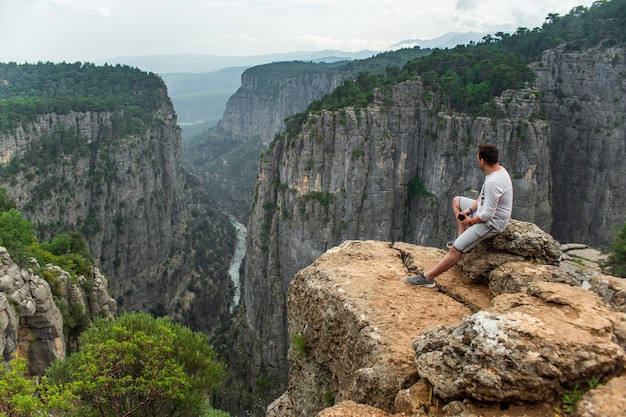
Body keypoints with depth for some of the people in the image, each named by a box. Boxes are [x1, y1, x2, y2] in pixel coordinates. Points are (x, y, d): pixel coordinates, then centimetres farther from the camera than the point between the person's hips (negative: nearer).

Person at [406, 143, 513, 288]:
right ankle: (463, 237, 17)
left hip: (491, 222, -10)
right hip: (488, 210, 10)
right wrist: (469, 210, 2)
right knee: (456, 200, 22)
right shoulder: (499, 169, 0)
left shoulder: (492, 182, -32)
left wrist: (472, 221, -11)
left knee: (455, 249, -16)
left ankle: (427, 277, -11)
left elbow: (488, 215, -30)